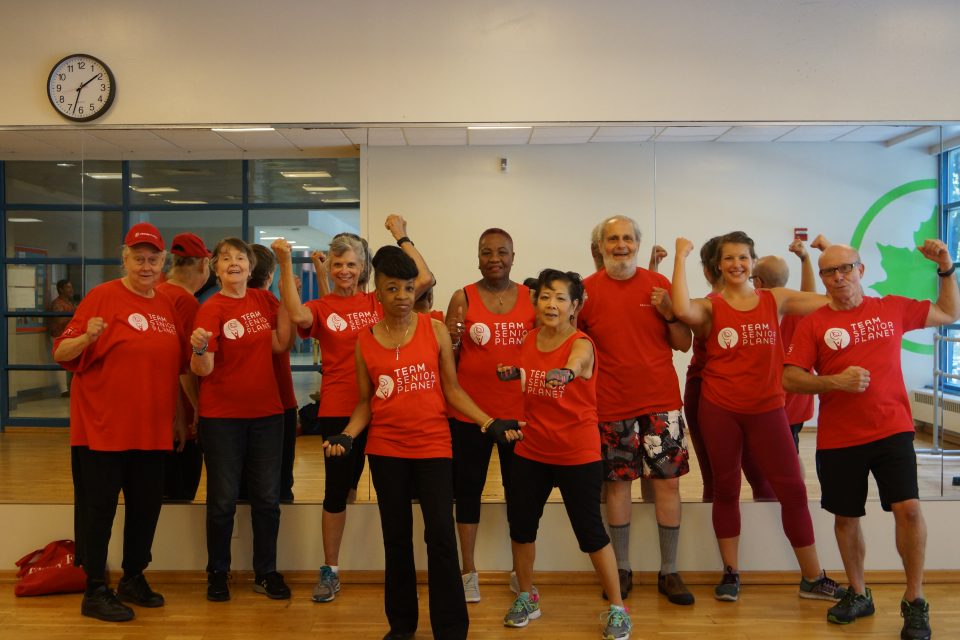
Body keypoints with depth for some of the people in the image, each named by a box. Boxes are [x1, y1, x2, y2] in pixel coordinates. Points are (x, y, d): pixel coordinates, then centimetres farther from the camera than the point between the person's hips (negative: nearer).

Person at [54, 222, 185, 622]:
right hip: (102, 429, -6)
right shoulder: (103, 296, -7)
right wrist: (87, 338, -28)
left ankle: (133, 580, 30)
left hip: (153, 431, 6)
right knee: (97, 509, 4)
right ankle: (95, 592, 16)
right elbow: (61, 353, -10)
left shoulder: (167, 306, 10)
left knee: (146, 507, 13)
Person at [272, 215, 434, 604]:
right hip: (338, 410, 0)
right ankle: (330, 570, 25)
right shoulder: (321, 308, 1)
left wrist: (401, 236, -2)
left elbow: (425, 280, -7)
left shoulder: (380, 303, 3)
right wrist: (286, 263, -23)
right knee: (336, 489, 10)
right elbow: (298, 315, -22)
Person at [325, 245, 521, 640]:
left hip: (434, 447, -2)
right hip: (386, 451, 2)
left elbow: (452, 390, 1)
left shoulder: (435, 330, -2)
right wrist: (347, 435, -11)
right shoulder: (365, 341, 1)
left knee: (441, 537, -4)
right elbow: (364, 402, 6)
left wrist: (489, 422, -10)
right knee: (396, 538, 13)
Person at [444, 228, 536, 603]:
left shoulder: (530, 298, 4)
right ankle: (469, 572, 23)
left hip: (518, 410, 1)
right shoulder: (462, 298, -1)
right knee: (468, 489, 8)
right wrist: (455, 339, -21)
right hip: (469, 411, -1)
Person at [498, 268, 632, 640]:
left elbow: (572, 368, -42)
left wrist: (565, 373, -62)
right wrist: (511, 373, 1)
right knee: (520, 525, 12)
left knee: (589, 530, 2)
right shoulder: (528, 340, 1)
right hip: (531, 451, 5)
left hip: (578, 454, -5)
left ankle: (617, 608, 20)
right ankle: (526, 598, 34)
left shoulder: (581, 344, -15)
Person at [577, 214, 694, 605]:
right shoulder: (587, 289, 0)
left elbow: (683, 344, 5)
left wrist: (668, 313, -11)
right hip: (612, 405, -1)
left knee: (668, 481, 3)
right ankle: (622, 569, 22)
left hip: (661, 401, 1)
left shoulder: (659, 285, 3)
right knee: (617, 482, 6)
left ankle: (669, 572, 17)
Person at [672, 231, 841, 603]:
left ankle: (812, 579, 19)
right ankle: (730, 574, 25)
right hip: (719, 409, -1)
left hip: (767, 408, 1)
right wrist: (681, 256, -19)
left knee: (792, 489, 4)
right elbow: (681, 310, -26)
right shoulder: (710, 307, -2)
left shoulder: (776, 300, 5)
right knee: (726, 489, 10)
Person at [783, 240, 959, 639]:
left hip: (892, 429, 0)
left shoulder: (892, 308, 6)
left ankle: (914, 602, 7)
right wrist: (835, 381, -20)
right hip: (838, 438, 0)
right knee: (846, 516, 11)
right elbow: (789, 380, -7)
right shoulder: (813, 324, -1)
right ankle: (858, 595, 32)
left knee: (908, 507, -14)